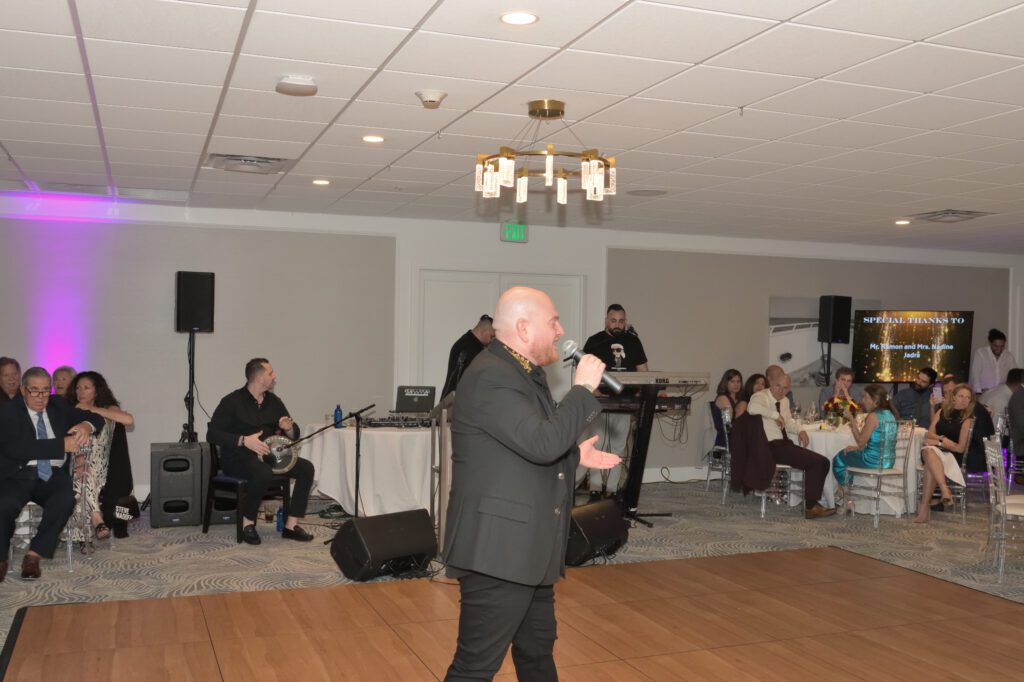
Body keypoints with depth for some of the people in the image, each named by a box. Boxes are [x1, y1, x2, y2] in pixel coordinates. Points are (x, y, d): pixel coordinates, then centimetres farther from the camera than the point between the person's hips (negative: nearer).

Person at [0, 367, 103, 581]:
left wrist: (86, 426, -6)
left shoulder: (59, 407, 15)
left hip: (53, 475, 3)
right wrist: (62, 445, -21)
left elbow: (95, 418, 20)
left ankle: (33, 555, -15)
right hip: (19, 475, -3)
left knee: (66, 499, -30)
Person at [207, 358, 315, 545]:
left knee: (306, 467, -16)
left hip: (268, 454, 6)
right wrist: (244, 440, -26)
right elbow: (212, 434, -15)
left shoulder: (273, 401, 10)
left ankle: (291, 525, -12)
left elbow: (295, 435, 15)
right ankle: (247, 523, -17)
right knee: (263, 472, -39)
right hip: (237, 458, -6)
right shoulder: (232, 401, -8)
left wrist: (288, 428, -10)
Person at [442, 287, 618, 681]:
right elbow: (542, 442, -30)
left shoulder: (522, 374, 14)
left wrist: (575, 454, 12)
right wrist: (583, 388, -19)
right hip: (498, 550, -10)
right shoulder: (491, 377, -20)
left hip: (527, 548, 11)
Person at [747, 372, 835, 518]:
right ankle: (810, 507, -6)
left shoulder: (784, 401, 14)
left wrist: (800, 431, 9)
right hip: (771, 447, -9)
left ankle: (812, 504, 5)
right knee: (815, 462, -16)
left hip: (784, 444, 9)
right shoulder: (761, 397, -12)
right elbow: (752, 408, -37)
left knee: (823, 462, 0)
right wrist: (775, 415, -27)